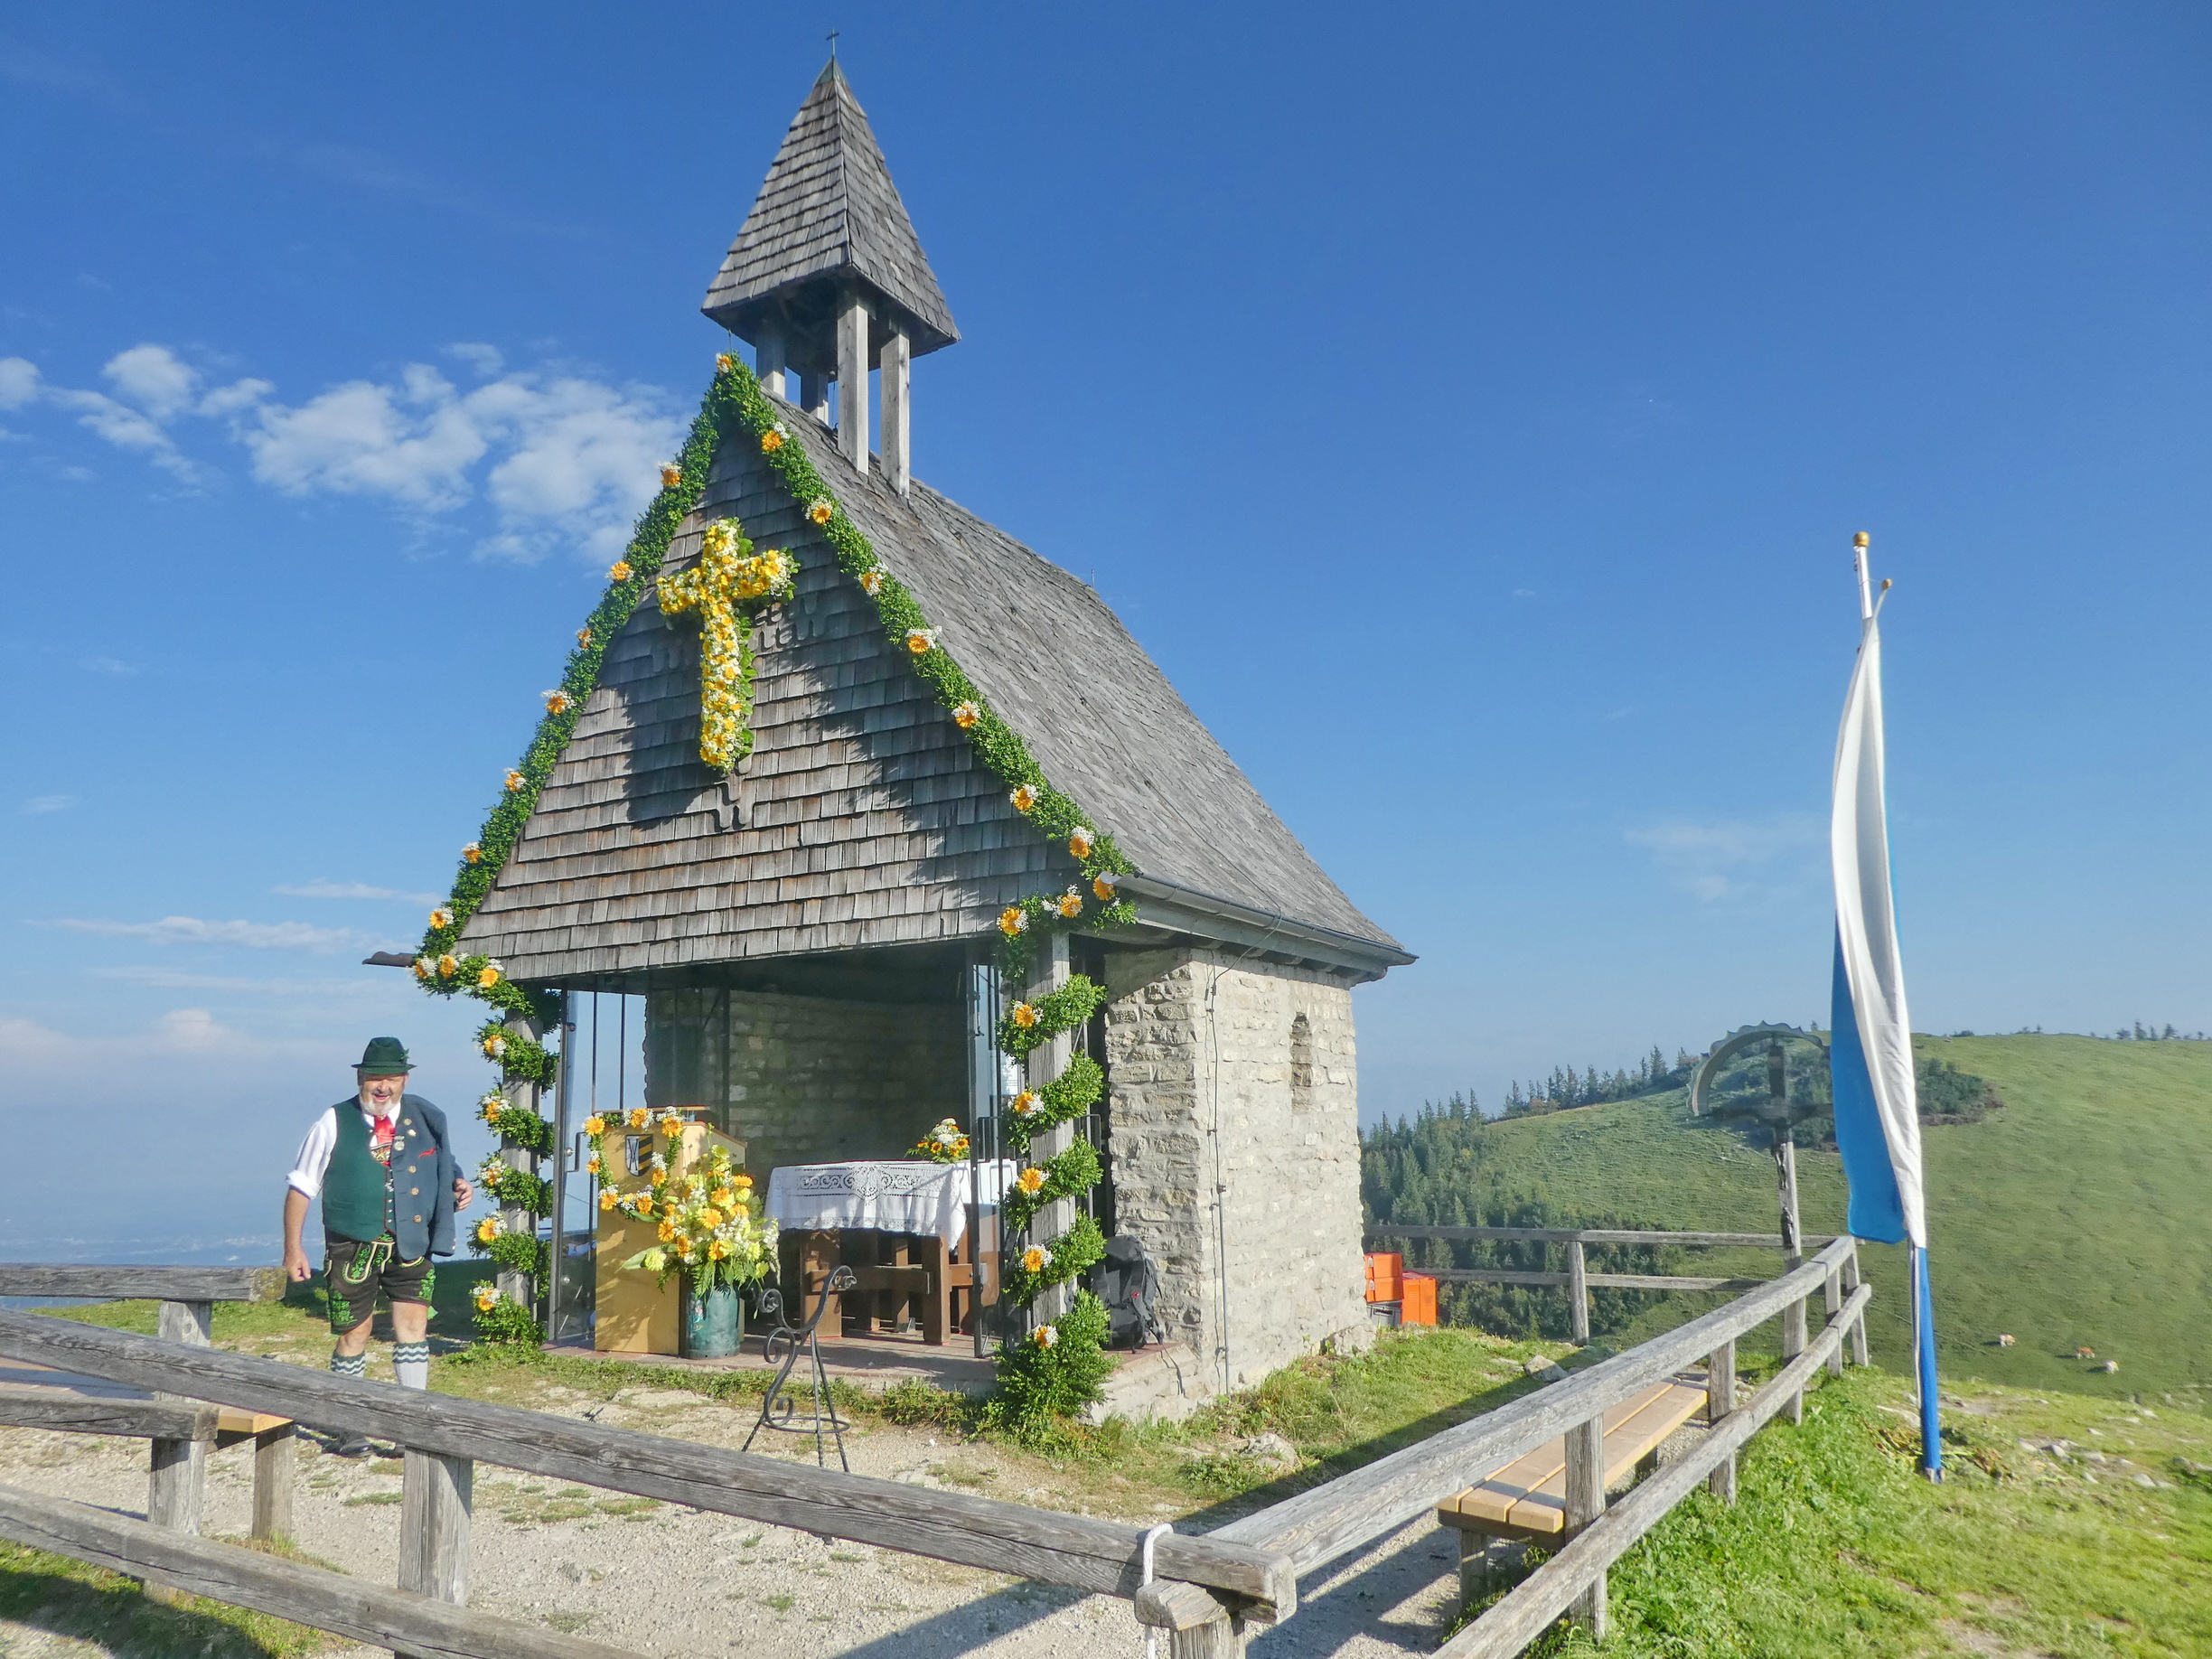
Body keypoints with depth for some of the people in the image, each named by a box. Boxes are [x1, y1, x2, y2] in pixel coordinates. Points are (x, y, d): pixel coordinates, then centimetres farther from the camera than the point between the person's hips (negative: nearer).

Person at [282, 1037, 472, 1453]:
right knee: (353, 1334, 6)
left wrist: (458, 1185, -5)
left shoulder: (426, 1120, 4)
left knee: (413, 1325, -4)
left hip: (411, 1244, 1)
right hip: (353, 1246, -1)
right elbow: (300, 1186, 2)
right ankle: (349, 1428, 23)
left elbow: (442, 1169, 19)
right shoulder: (335, 1123, -2)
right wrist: (293, 1248, -2)